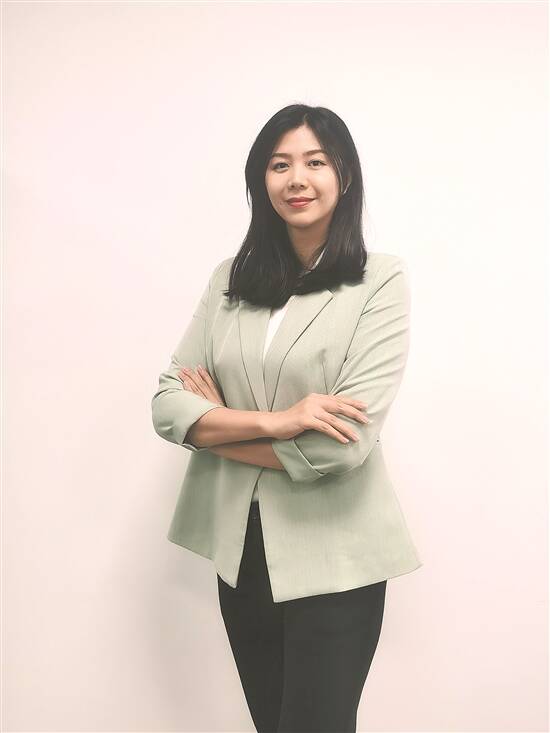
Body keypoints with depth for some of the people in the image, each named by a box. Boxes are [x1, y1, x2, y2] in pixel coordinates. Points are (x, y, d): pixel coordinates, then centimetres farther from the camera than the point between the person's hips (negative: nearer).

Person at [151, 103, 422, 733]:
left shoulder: (380, 281, -9)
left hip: (332, 556, -4)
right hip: (240, 547, 4)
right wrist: (275, 421, -19)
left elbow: (345, 441, -19)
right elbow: (168, 404, -4)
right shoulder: (231, 279, 4)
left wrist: (218, 427, -8)